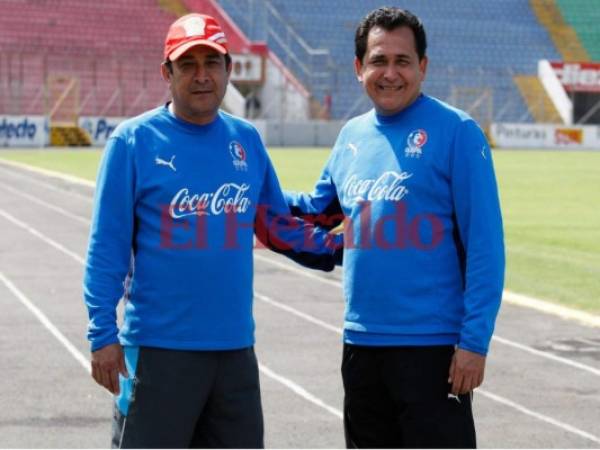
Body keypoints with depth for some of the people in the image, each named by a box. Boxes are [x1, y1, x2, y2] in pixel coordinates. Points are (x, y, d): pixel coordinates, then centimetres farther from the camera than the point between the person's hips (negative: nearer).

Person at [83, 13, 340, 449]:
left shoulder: (246, 139, 8)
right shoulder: (133, 141, -5)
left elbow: (278, 224, 17)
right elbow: (107, 246, -6)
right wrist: (103, 334, -10)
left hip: (235, 346, 5)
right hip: (158, 347, -5)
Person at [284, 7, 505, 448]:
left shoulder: (455, 131, -8)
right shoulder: (352, 135, 10)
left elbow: (485, 245, -11)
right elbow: (318, 211, 24)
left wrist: (475, 341, -16)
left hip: (433, 346, -6)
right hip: (361, 345, 7)